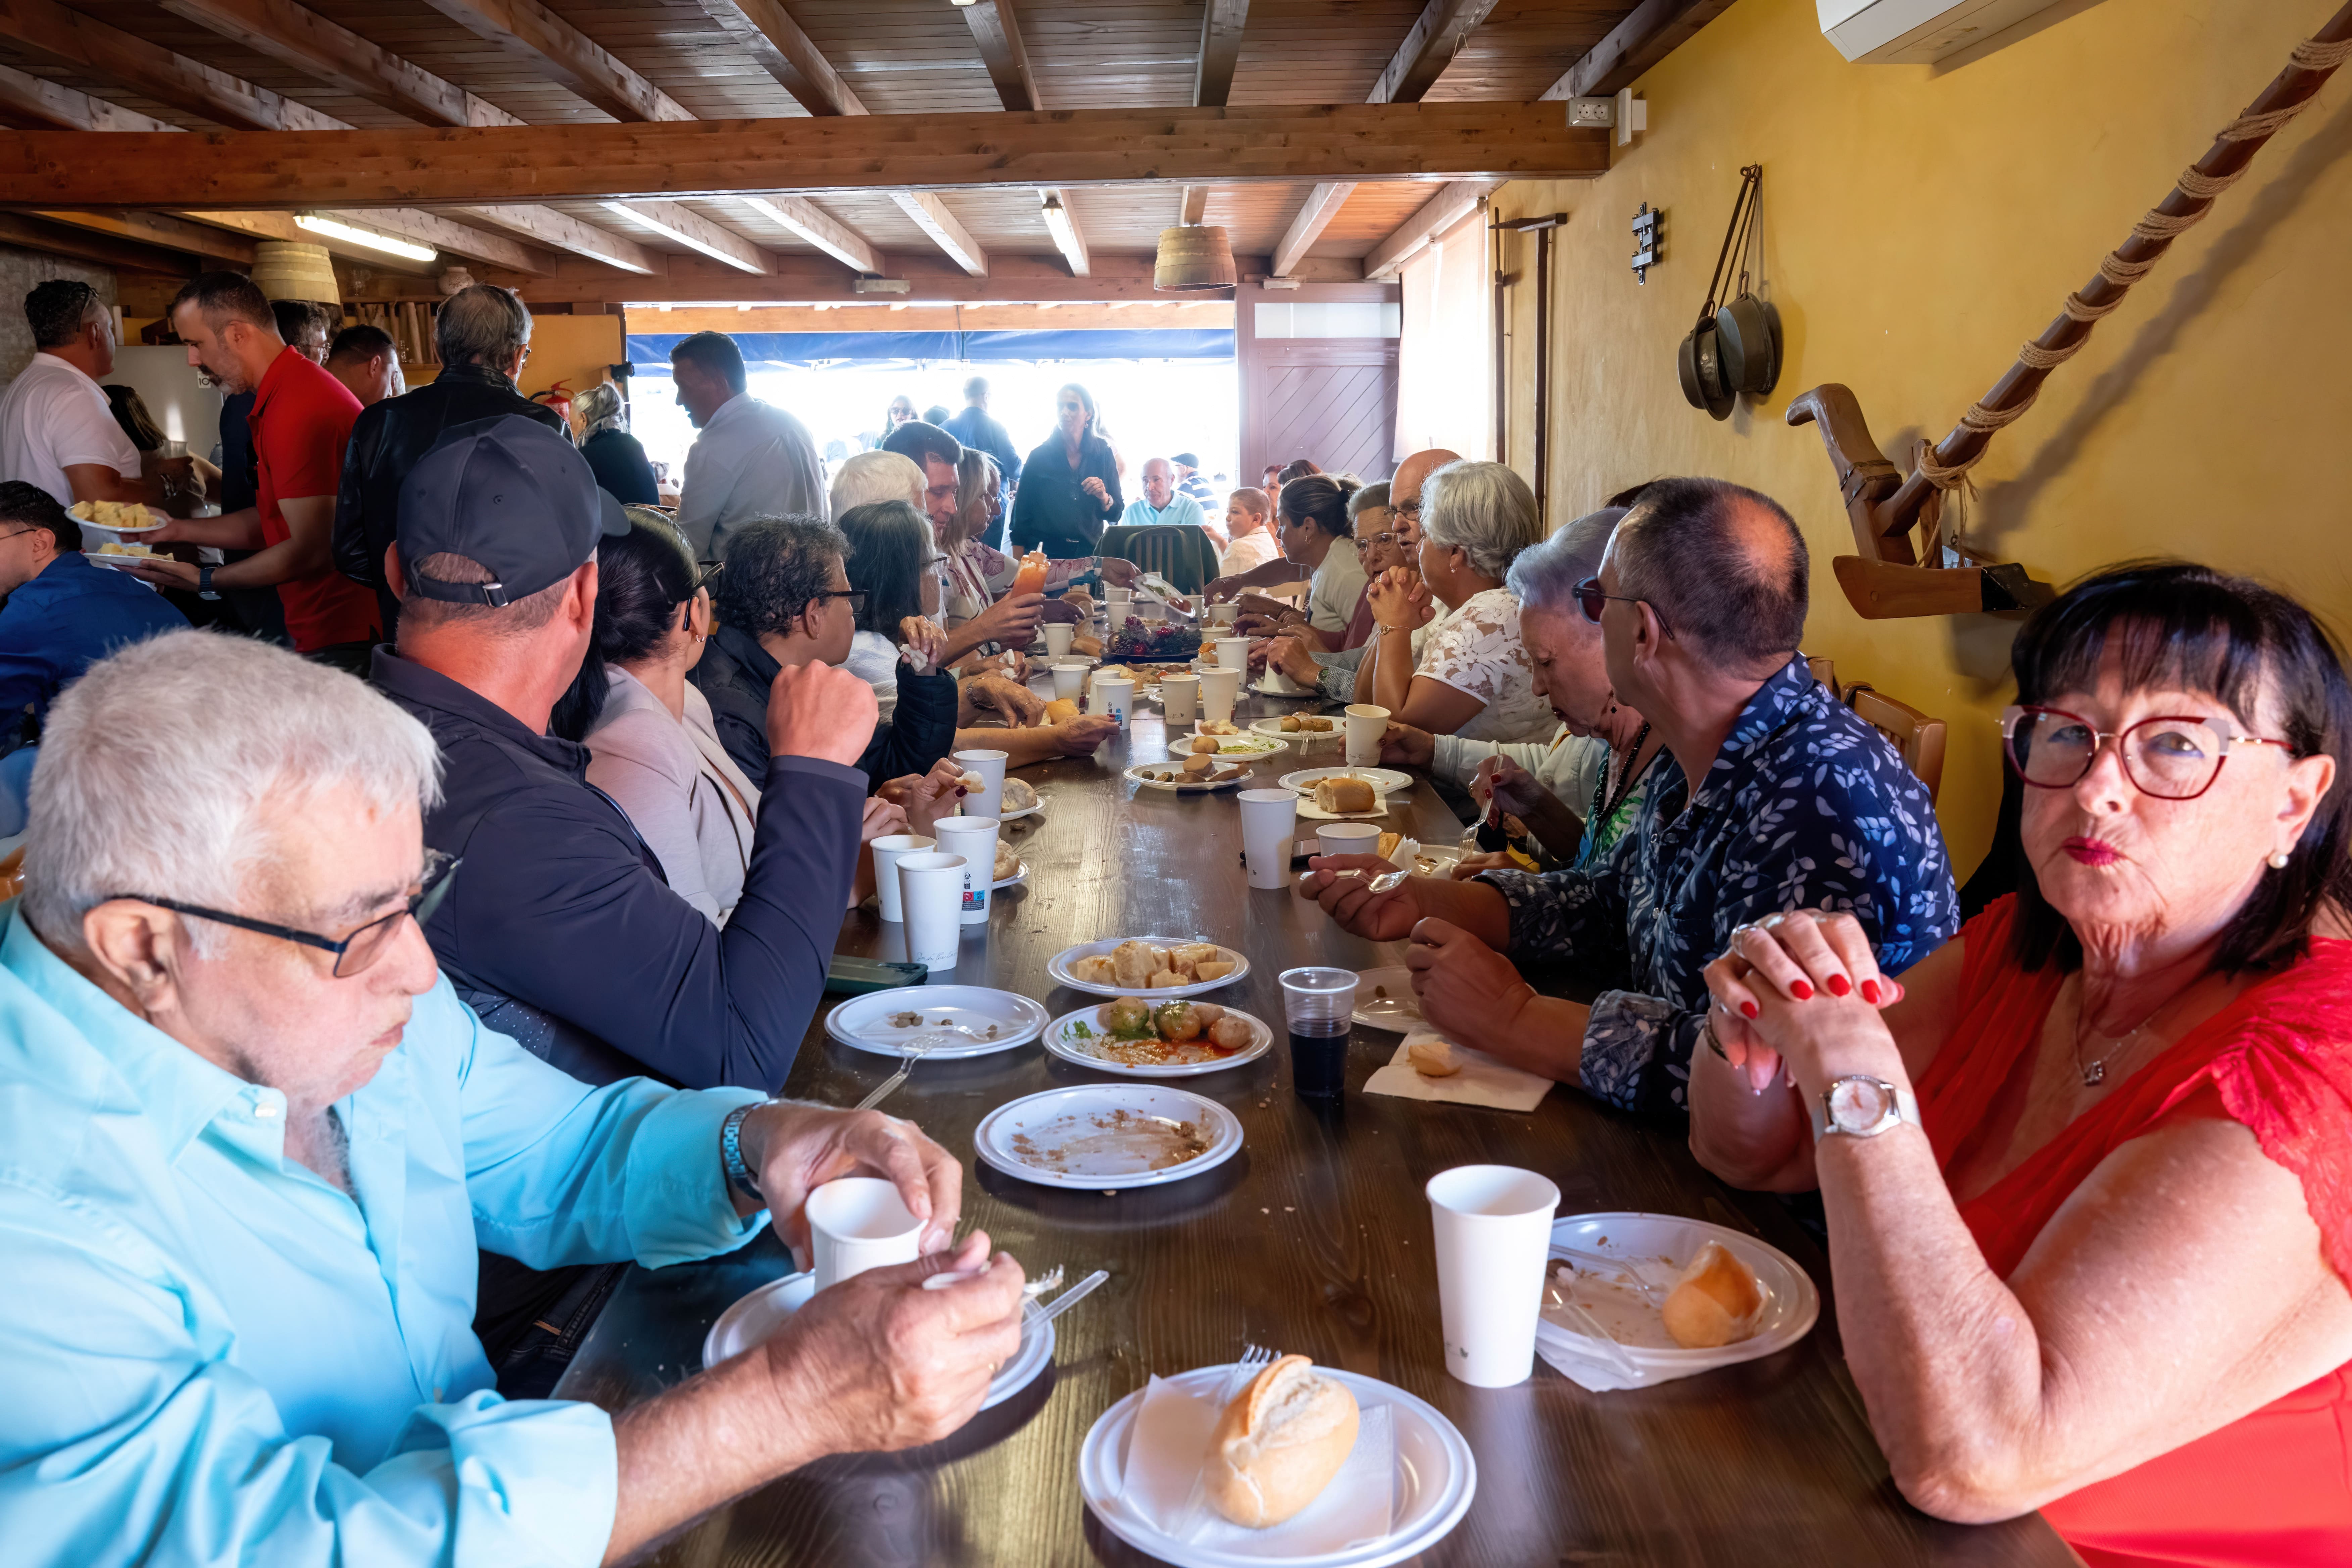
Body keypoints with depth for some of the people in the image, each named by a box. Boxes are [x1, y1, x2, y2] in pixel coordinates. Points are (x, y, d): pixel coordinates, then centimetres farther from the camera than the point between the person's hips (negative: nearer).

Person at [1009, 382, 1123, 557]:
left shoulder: (1103, 454, 1)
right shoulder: (1039, 455, -4)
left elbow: (1115, 515, 4)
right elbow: (1022, 512, -3)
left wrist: (1104, 498, -16)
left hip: (1088, 554, 2)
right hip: (1045, 553, -2)